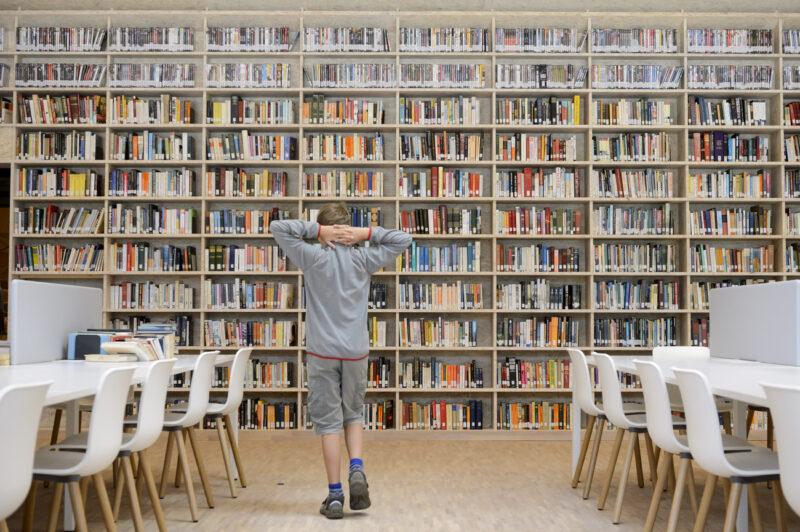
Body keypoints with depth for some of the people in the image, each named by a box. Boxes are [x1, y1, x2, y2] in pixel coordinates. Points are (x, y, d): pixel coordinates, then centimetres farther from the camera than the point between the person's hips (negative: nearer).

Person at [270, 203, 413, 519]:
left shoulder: (313, 257, -5)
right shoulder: (364, 258, -1)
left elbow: (277, 227, 0)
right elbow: (403, 240, 7)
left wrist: (315, 230, -5)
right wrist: (366, 233, -2)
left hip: (322, 351, -2)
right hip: (356, 350, 2)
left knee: (328, 421, 5)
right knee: (353, 414, 19)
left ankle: (335, 495, 7)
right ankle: (357, 469, -1)